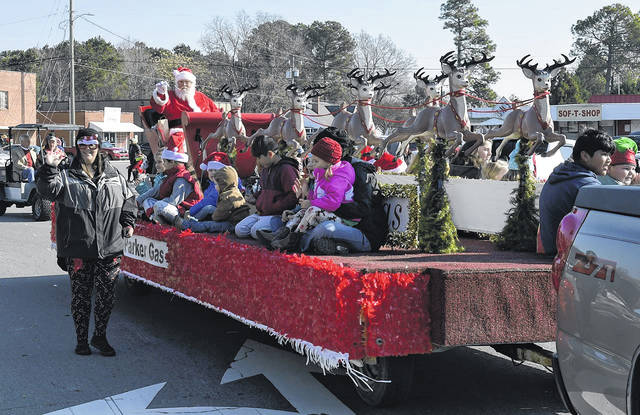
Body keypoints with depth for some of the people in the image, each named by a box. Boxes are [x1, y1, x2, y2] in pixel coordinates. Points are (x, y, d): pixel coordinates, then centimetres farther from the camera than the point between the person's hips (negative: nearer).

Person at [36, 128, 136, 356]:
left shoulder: (113, 175, 11)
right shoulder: (67, 176, 2)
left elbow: (128, 198, 21)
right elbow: (48, 190, -15)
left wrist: (128, 222, 10)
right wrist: (49, 168, -28)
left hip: (109, 249, 2)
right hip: (78, 249, -2)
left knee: (106, 295, 6)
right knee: (80, 295, 5)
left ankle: (100, 336, 23)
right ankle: (81, 339, 19)